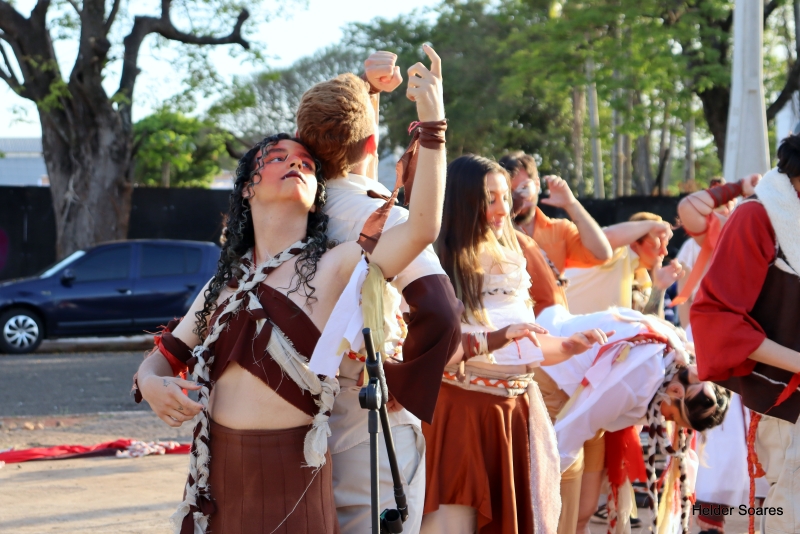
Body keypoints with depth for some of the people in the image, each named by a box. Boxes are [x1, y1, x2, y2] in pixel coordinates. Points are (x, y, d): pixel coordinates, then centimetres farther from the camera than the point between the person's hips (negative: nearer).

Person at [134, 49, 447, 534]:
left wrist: (432, 123, -23)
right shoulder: (226, 281, 10)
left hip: (291, 474, -4)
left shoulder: (331, 269, -5)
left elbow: (422, 228, -20)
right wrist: (152, 384, -8)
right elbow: (165, 356, 16)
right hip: (217, 471, 4)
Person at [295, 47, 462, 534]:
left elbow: (333, 136, 24)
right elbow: (441, 315, -30)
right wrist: (401, 385, -17)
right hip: (372, 428, -7)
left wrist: (367, 88, 17)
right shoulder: (385, 219, -18)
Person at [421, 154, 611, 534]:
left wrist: (570, 346, 3)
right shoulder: (438, 268, -8)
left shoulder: (511, 263, 12)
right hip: (461, 414, -6)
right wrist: (496, 339, -27)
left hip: (518, 413, 6)